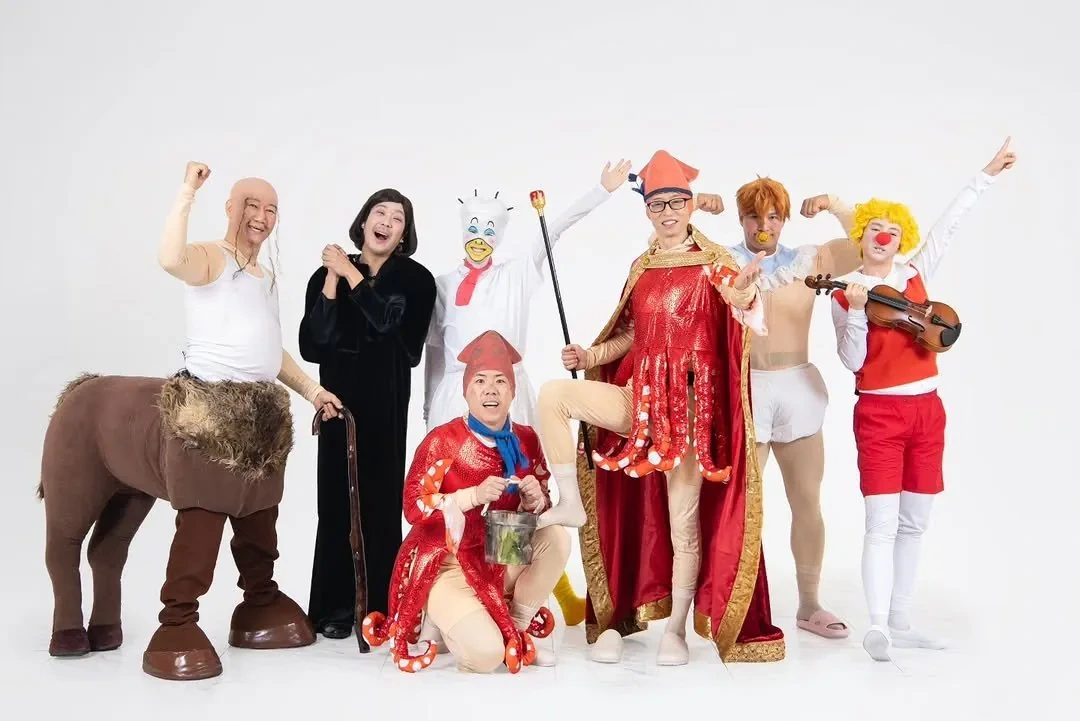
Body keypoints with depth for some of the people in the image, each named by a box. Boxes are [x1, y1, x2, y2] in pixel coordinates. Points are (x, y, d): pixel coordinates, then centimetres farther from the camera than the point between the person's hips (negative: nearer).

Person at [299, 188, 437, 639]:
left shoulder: (416, 280, 1)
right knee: (336, 501, 1)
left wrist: (351, 275, -13)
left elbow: (391, 327, -17)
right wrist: (331, 283, -13)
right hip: (339, 403, 1)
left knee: (381, 500, -1)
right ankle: (336, 606, 11)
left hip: (387, 407, -1)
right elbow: (311, 347, -6)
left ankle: (379, 606, 9)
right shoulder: (327, 275, 5)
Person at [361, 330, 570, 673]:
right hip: (448, 565, -5)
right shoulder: (442, 440, -14)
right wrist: (474, 495, -28)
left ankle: (517, 630, -1)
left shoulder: (526, 440, -1)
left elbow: (540, 506, 6)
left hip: (503, 563, 5)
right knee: (486, 654, -26)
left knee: (557, 537, -20)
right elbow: (412, 506, -18)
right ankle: (454, 621, 11)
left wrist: (535, 499, -18)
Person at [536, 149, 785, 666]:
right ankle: (572, 505, -6)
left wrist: (743, 295, -38)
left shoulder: (713, 263, -2)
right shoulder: (641, 269, 11)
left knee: (683, 523, 0)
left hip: (691, 402, -4)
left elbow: (744, 321, -15)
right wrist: (590, 355, 1)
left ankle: (676, 630, 15)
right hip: (640, 395, 4)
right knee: (552, 395, -16)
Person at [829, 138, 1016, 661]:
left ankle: (900, 622, 18)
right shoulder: (845, 295, -3)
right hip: (879, 413, -5)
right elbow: (851, 361, -9)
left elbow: (948, 226, 9)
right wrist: (857, 312, -21)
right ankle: (877, 627, -11)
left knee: (914, 523, 9)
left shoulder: (916, 275, 8)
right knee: (882, 524, -12)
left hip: (926, 409, 5)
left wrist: (987, 175, 10)